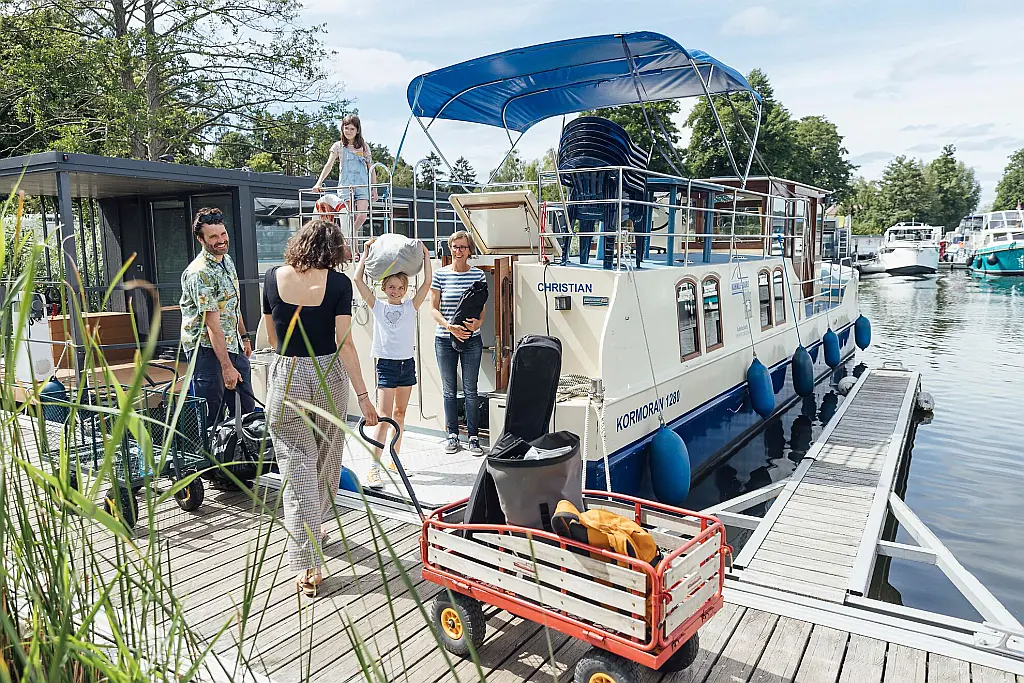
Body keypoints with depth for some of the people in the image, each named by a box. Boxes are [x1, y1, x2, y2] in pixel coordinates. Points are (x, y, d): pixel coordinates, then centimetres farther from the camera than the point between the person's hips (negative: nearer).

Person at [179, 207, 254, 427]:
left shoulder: (227, 259, 6)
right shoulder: (200, 273, -21)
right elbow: (212, 324, -24)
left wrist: (243, 337, 19)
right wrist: (227, 366, -24)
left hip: (233, 345, 9)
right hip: (207, 349, -9)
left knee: (246, 409, 14)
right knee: (210, 416, -3)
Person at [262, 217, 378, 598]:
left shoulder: (273, 277, -1)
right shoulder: (338, 283, -8)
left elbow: (272, 338, 9)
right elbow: (344, 343, -13)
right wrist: (363, 395, -11)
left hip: (285, 377, 0)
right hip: (329, 377, 0)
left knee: (297, 467, 3)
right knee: (326, 460, 21)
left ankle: (307, 566, 1)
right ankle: (316, 527, 43)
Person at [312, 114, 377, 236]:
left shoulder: (364, 146, 13)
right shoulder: (338, 146, 8)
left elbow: (371, 168, 15)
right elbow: (329, 165, 0)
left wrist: (374, 188, 11)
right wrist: (319, 183, -11)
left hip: (362, 185, 1)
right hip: (345, 185, -1)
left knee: (362, 216, -12)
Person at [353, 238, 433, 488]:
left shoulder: (411, 306, 5)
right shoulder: (377, 306, 0)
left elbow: (427, 282, -3)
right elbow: (358, 280, -7)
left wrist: (425, 256, -2)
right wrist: (366, 252, -2)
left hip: (407, 364, 3)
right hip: (386, 364, -3)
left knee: (399, 414, 13)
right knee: (384, 417, -10)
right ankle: (374, 468, -9)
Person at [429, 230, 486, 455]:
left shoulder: (478, 274, 2)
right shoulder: (440, 274, 0)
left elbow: (483, 307, 5)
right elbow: (433, 308, -1)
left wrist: (478, 322, -17)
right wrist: (450, 327, -17)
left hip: (471, 339, 0)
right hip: (445, 339, 0)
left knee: (470, 390, 4)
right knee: (449, 390, 9)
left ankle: (473, 437, 14)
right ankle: (452, 435, 22)